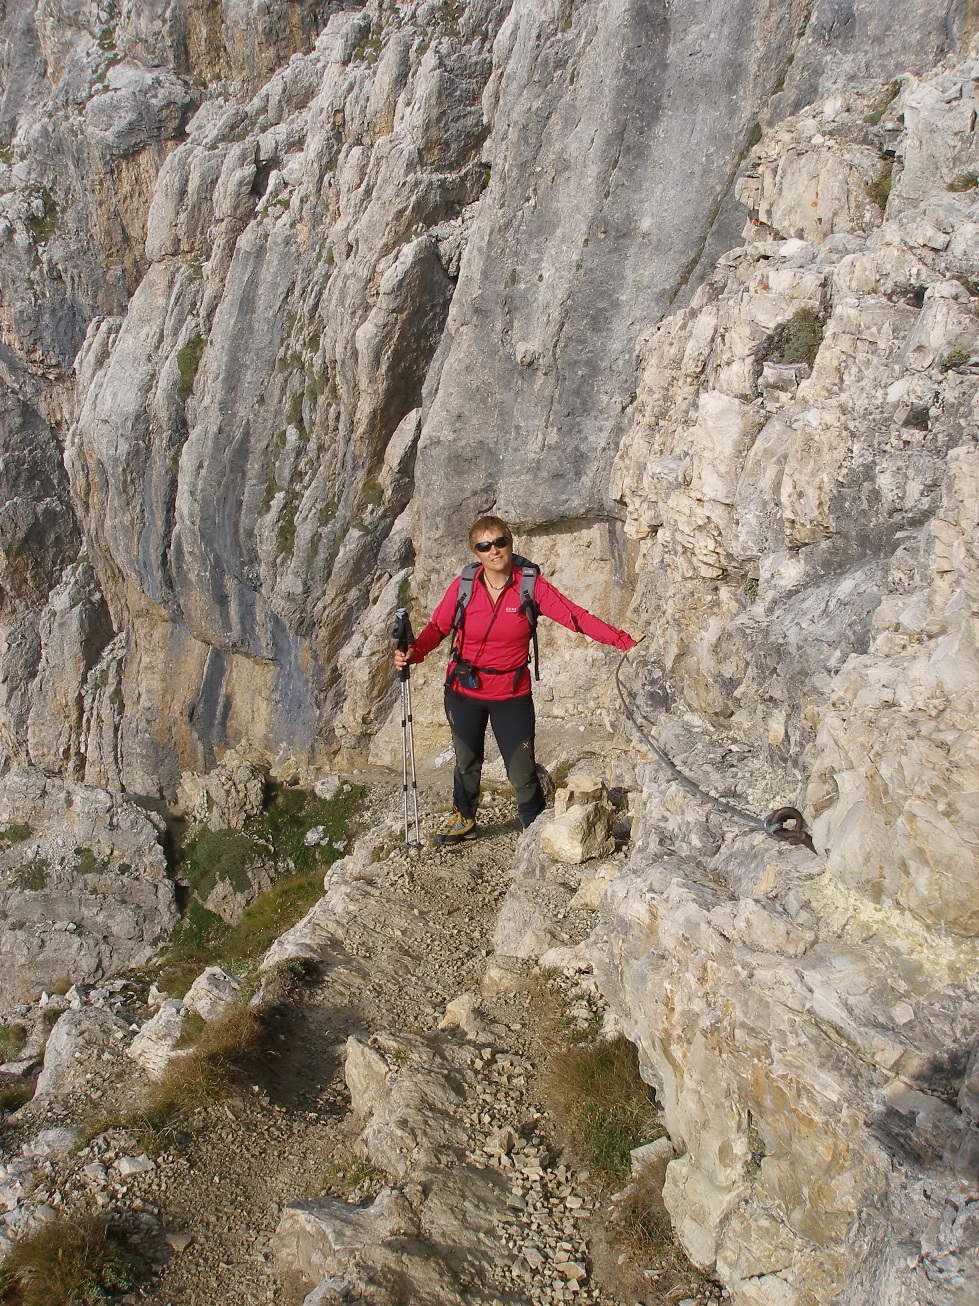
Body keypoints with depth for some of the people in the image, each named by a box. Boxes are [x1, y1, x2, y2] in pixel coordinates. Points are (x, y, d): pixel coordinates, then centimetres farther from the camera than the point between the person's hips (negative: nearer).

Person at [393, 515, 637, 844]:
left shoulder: (530, 585, -14)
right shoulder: (464, 586, -11)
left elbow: (575, 616, -18)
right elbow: (437, 627, -5)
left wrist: (624, 642, -26)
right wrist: (413, 652, -24)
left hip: (511, 694, -2)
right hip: (464, 692, 2)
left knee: (522, 771, -2)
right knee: (466, 761, 20)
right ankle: (464, 819, 45)